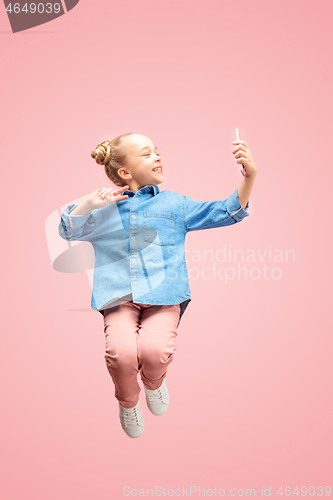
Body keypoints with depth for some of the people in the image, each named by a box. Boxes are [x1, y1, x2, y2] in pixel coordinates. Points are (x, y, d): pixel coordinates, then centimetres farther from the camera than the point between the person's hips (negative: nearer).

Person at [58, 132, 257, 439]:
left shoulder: (173, 203, 15)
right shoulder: (104, 209, 16)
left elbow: (226, 213, 11)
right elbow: (68, 230, 14)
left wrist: (249, 176, -3)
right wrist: (89, 205, -3)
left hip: (163, 297, 0)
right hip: (119, 298, 0)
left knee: (155, 350, -28)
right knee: (122, 353, -28)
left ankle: (154, 382, 13)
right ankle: (128, 401, 10)